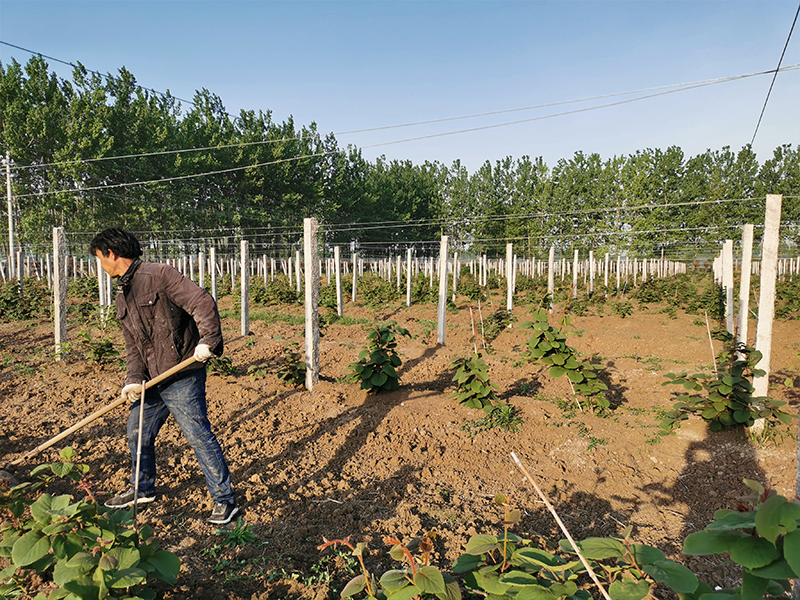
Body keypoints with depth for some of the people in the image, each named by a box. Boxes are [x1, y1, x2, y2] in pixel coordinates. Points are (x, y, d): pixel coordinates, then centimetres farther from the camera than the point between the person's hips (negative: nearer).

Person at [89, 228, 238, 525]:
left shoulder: (159, 275, -11)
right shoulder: (123, 296, 16)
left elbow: (202, 302, -21)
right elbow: (132, 344, 13)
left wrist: (207, 340, -33)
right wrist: (134, 378, -3)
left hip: (182, 378, -9)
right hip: (153, 381, 9)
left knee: (199, 436, -6)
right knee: (138, 432, 20)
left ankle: (225, 500, 7)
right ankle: (142, 489, 44)